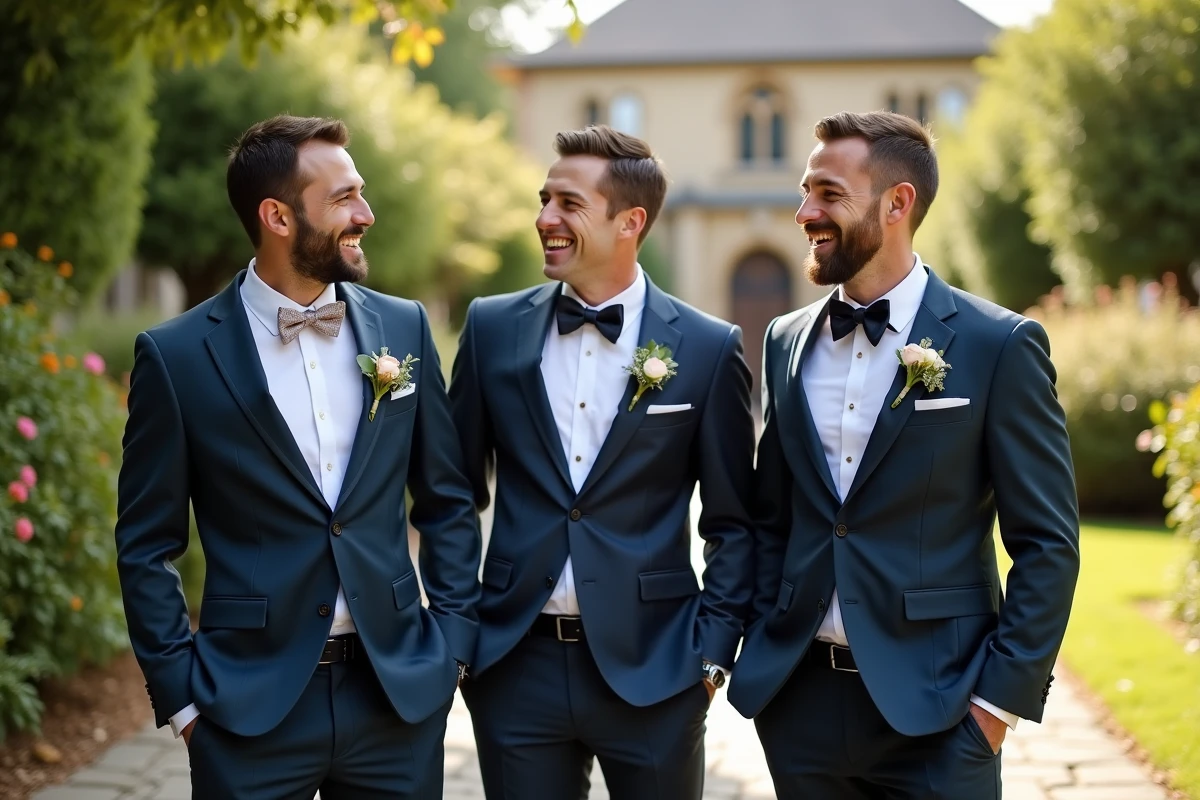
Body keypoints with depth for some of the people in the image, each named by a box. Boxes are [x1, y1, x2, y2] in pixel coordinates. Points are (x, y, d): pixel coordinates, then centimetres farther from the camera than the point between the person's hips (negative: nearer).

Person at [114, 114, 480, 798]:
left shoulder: (403, 327, 4)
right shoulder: (177, 356, -4)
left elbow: (447, 501, 10)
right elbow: (147, 545, 0)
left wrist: (455, 640, 4)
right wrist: (181, 692, -4)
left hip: (401, 693, 3)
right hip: (250, 705, -2)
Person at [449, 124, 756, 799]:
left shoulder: (708, 349, -2)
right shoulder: (493, 328, 3)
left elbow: (733, 524, 2)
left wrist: (712, 652, -4)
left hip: (652, 668, -1)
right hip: (516, 667, 2)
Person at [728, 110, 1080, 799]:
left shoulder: (1000, 345, -6)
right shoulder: (787, 341, 9)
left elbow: (1048, 544, -6)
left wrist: (1000, 698, -9)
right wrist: (761, 651, 7)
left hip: (934, 708, -4)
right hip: (799, 700, 4)